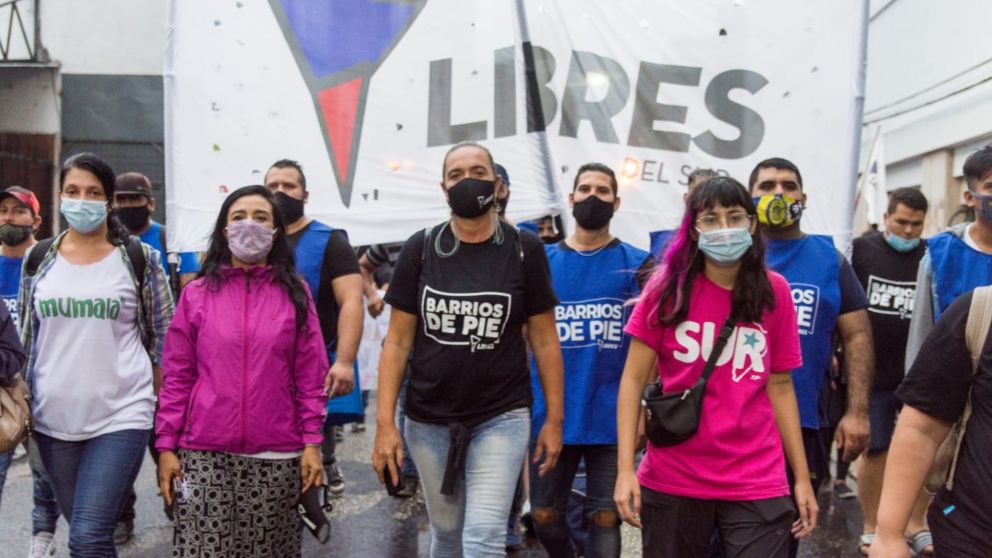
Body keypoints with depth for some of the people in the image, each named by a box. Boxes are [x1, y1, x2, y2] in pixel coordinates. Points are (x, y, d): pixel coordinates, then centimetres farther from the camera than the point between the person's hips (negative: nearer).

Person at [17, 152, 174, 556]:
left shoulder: (139, 259, -3)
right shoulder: (38, 259, 6)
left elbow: (164, 336, 2)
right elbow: (24, 336, 14)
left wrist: (166, 408, 0)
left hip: (121, 416, -4)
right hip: (54, 418, 4)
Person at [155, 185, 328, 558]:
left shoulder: (295, 293, 4)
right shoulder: (197, 294, 4)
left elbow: (310, 377, 3)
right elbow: (176, 377, 4)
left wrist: (311, 443, -2)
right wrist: (166, 445, -1)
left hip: (276, 456, 0)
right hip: (204, 452, 0)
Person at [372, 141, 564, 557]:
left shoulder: (524, 250, -3)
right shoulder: (420, 249, -2)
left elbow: (544, 339, 2)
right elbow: (398, 341, -1)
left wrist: (554, 419, 0)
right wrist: (385, 423, -6)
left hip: (501, 417, -2)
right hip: (428, 420, 2)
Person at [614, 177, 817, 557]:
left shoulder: (774, 292, 1)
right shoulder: (667, 288, -4)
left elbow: (780, 387, 6)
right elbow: (634, 379, -4)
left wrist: (802, 478, 5)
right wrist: (625, 469, -12)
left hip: (757, 483, 1)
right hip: (671, 480, 0)